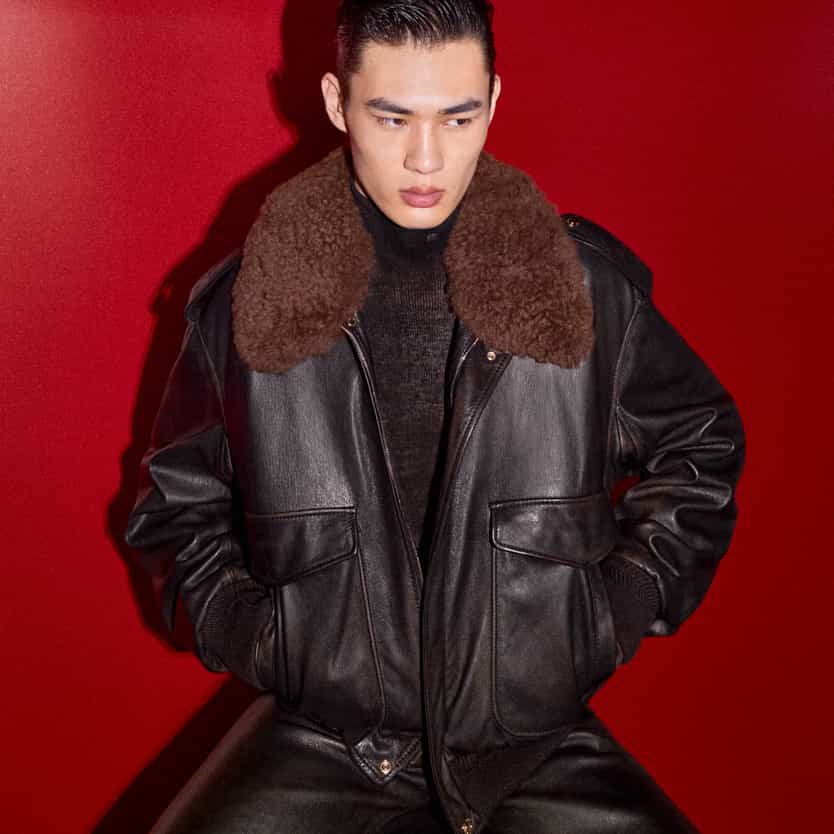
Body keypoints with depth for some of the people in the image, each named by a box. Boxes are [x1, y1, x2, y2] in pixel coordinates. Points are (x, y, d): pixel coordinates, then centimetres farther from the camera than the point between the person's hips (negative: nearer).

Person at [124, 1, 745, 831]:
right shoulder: (240, 303, -3)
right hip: (324, 753, 0)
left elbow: (701, 444, 12)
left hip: (543, 749, 1)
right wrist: (239, 629, 0)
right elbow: (177, 499, 13)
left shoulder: (591, 285, -3)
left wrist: (625, 607, 3)